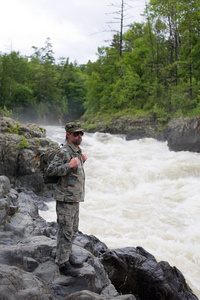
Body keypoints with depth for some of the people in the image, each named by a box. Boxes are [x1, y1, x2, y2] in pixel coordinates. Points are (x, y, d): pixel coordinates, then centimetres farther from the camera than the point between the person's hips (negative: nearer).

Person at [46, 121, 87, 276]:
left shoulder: (77, 150, 12)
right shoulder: (64, 152, -18)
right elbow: (51, 170, -26)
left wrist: (82, 161, 11)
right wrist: (70, 165, -29)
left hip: (75, 199, 10)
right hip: (66, 198, -9)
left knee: (73, 230, 18)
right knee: (66, 231, -3)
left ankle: (66, 255, 32)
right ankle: (63, 263, 7)